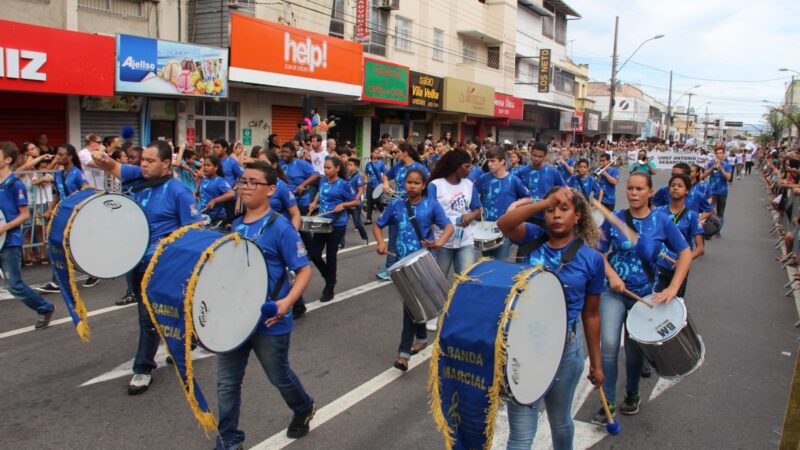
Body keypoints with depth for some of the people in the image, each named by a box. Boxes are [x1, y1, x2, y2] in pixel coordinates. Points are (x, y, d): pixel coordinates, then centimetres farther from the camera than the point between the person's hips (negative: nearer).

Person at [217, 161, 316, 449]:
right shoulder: (235, 226, 5)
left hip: (269, 321, -5)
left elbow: (304, 270, -15)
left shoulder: (281, 227, -15)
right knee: (226, 383, 8)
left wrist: (287, 302, -29)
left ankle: (304, 409, 46)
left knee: (279, 377, 16)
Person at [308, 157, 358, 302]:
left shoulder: (343, 184, -12)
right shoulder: (323, 181, 5)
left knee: (331, 256, 3)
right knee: (314, 254, 4)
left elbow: (356, 201, -6)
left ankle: (330, 288, 19)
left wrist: (342, 205, -20)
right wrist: (315, 202, 5)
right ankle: (329, 278, 28)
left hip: (337, 225, -6)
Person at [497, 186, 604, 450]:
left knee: (560, 421, 24)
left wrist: (596, 363, 7)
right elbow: (503, 224, -24)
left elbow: (591, 314, 2)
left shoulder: (591, 259, -5)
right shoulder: (534, 238, -3)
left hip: (564, 347, 1)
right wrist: (545, 202, -32)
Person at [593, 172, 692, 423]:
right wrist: (612, 275, -19)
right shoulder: (614, 219, -4)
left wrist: (673, 288, -15)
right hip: (613, 292, 0)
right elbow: (599, 252, -2)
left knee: (634, 349, 12)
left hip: (644, 295, 1)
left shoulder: (661, 222, -5)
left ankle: (632, 394, 39)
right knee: (609, 344, -13)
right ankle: (608, 403, 2)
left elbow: (685, 253, -5)